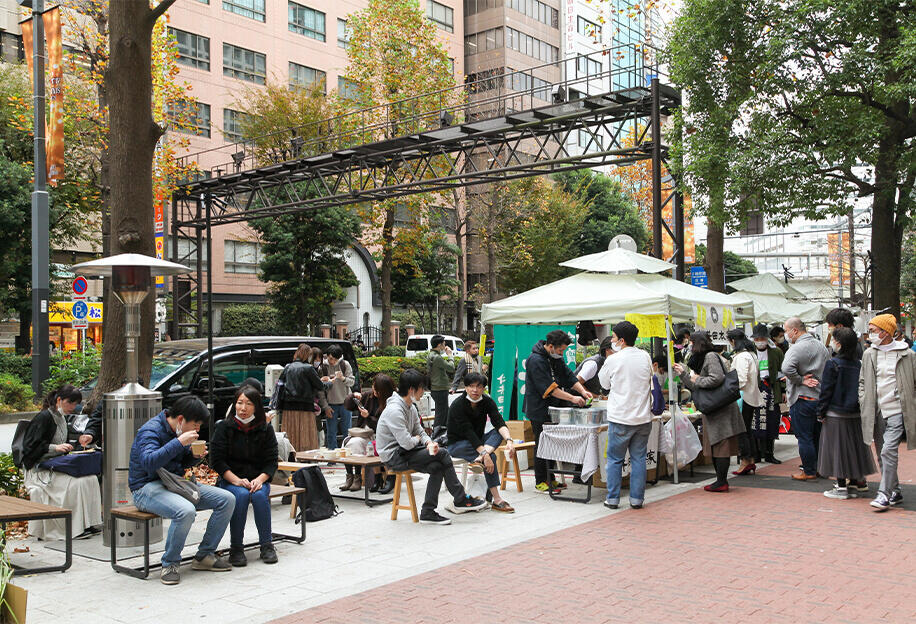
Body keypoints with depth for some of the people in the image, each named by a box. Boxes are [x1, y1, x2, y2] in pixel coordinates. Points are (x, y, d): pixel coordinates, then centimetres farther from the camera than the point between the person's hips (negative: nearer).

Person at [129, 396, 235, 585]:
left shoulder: (180, 432, 10)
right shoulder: (151, 430, -16)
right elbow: (149, 462, -34)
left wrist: (194, 455, 0)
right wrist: (179, 442, -33)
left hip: (176, 483, 9)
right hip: (147, 487, -9)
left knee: (227, 499, -6)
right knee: (186, 511, -38)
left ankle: (204, 555, 4)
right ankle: (170, 564, -15)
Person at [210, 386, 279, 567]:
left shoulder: (265, 429, 4)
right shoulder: (224, 427, -1)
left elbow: (272, 461, 1)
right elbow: (217, 460, -7)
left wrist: (259, 479, -18)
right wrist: (237, 480, -20)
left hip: (258, 479, 1)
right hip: (229, 480, -1)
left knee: (259, 495, -31)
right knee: (241, 495, -32)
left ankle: (267, 545, -18)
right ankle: (236, 548, -21)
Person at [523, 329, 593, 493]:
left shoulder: (556, 357, 9)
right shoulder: (536, 360, -21)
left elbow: (568, 375, 10)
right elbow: (549, 388, -26)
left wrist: (582, 390, -6)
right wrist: (572, 398, -26)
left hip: (553, 408, 9)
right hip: (539, 410, -9)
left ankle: (550, 479, 23)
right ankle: (540, 482, 8)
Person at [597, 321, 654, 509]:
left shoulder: (613, 360, -11)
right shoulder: (645, 357, 1)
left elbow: (604, 383, 6)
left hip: (620, 418, -3)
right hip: (643, 418, 3)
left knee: (615, 459, 7)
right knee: (638, 458, 10)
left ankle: (612, 498, 11)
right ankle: (637, 499, 12)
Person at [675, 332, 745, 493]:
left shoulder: (711, 356, -10)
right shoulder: (702, 359, 19)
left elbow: (717, 378, -24)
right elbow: (696, 388, 21)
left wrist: (698, 380, -11)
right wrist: (684, 373, 20)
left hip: (721, 409, -10)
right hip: (712, 410, 10)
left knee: (721, 445, -7)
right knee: (714, 445, 12)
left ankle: (722, 482, -5)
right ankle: (721, 480, 17)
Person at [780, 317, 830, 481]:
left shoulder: (797, 348, -17)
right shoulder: (821, 346, 12)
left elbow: (787, 368, -33)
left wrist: (800, 380, -18)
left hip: (802, 398, -8)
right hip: (821, 397, 8)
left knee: (804, 437, 0)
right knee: (817, 436, 17)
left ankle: (809, 472, 4)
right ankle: (819, 468, 25)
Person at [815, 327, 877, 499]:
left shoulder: (833, 364, -14)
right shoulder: (858, 364, 3)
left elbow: (826, 390, -13)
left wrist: (821, 413, -6)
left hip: (836, 414, -6)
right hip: (855, 414, 6)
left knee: (837, 448, 1)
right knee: (853, 447, 15)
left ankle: (841, 487, 3)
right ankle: (854, 483, 24)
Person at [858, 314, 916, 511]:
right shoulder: (869, 354, 8)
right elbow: (862, 381, 17)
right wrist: (864, 402, 5)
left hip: (897, 411, -5)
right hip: (876, 412, 5)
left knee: (888, 451, -15)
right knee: (882, 455, 9)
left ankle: (884, 494, -10)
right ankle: (895, 492, 23)